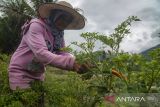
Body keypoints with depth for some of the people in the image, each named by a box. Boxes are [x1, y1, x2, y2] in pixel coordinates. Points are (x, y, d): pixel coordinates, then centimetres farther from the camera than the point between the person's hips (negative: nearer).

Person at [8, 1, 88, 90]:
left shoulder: (59, 35, 2)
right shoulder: (37, 25, -19)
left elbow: (61, 53, -8)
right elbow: (41, 53, -33)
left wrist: (76, 63, -28)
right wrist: (71, 63, -42)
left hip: (38, 75, 6)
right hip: (20, 72, -6)